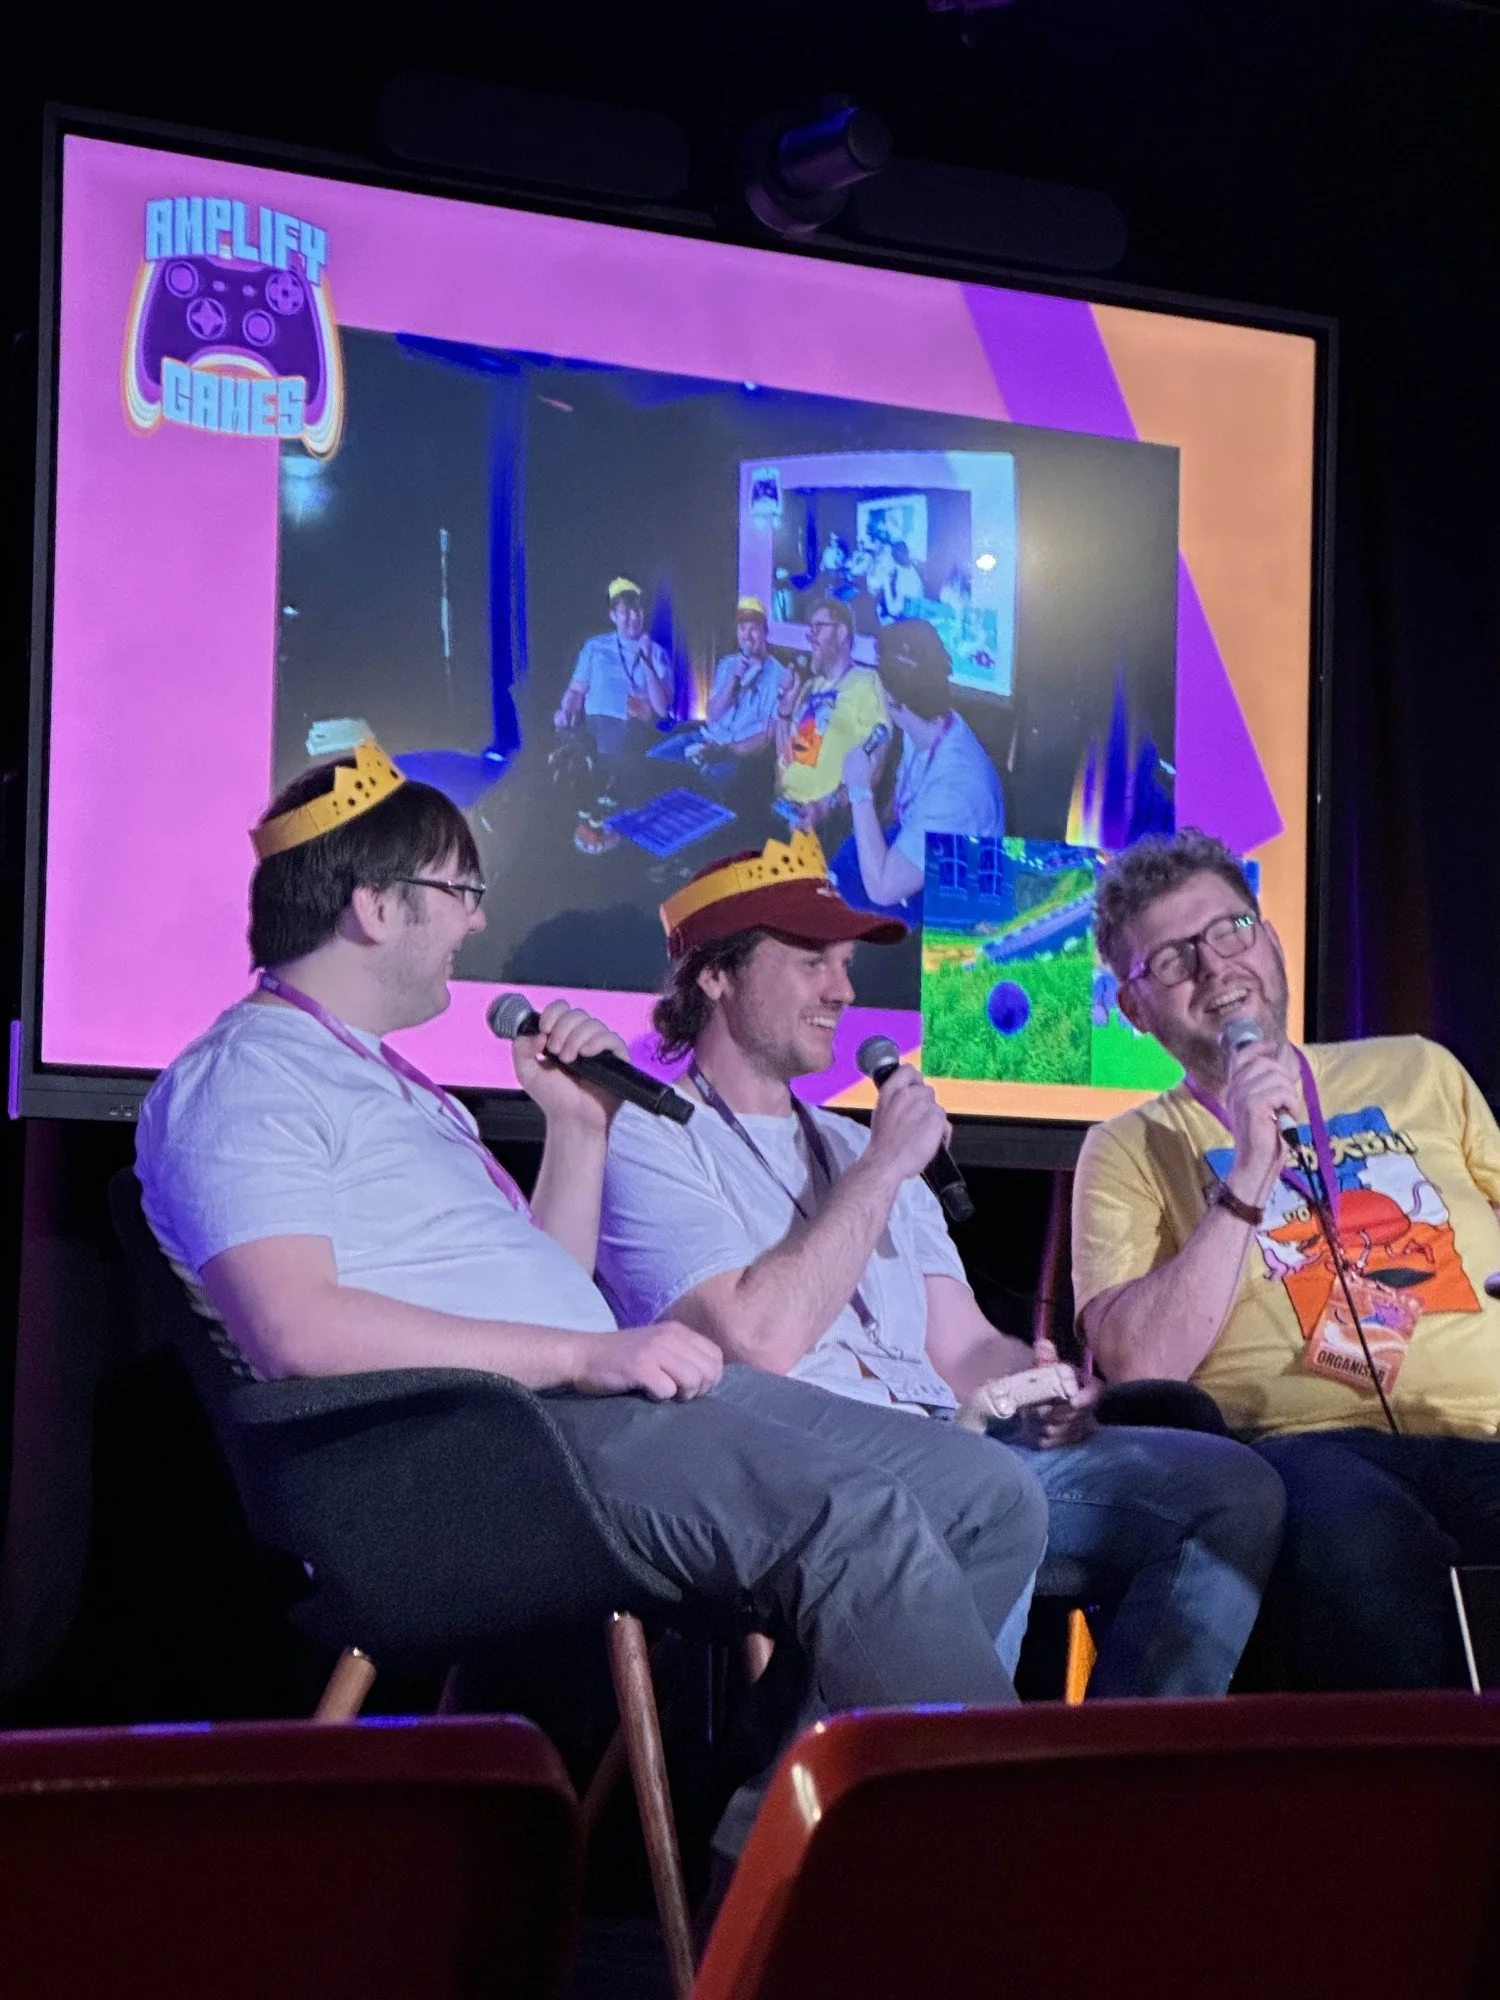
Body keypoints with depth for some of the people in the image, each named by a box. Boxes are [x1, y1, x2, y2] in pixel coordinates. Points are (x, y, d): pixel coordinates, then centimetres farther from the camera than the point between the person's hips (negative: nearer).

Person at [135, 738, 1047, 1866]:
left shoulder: (396, 1086, 30)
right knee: (857, 1515, -29)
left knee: (988, 1498, -1)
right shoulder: (242, 1077, -2)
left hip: (607, 1395, 10)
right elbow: (296, 1328, -19)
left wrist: (581, 1129, 19)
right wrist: (584, 1355, -19)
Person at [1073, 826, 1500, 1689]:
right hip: (1320, 1447, -2)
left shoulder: (1418, 1071, 25)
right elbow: (1139, 1363, 0)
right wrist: (1249, 1181, -3)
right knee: (1350, 1531, -40)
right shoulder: (1133, 1150, 16)